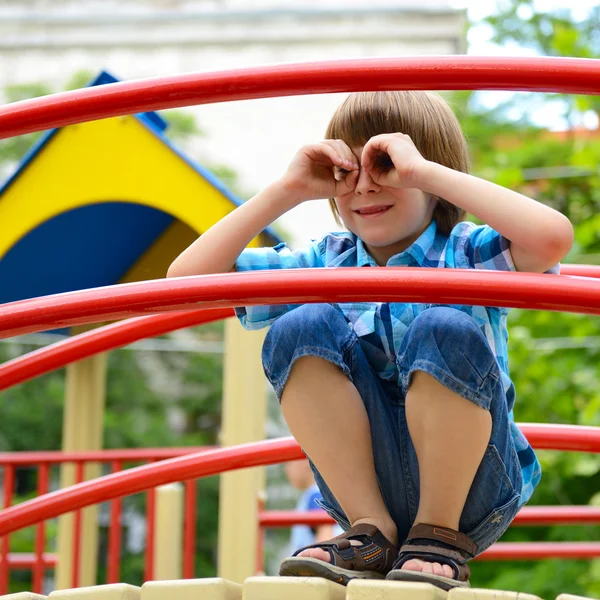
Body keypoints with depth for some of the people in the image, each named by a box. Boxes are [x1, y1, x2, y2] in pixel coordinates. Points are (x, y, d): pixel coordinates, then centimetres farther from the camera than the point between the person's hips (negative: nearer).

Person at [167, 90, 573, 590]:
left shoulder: (467, 253, -2)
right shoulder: (325, 263, 10)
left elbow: (552, 237, -27)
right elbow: (189, 276, 2)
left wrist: (423, 171, -21)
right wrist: (289, 190, -3)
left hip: (473, 490, -3)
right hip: (367, 486, 3)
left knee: (446, 331, -29)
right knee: (301, 328, -16)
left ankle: (441, 536, -13)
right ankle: (372, 532, -12)